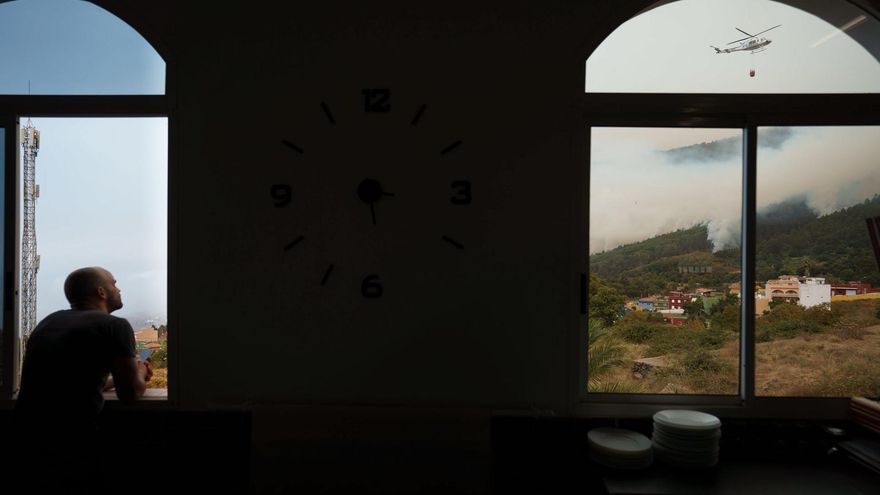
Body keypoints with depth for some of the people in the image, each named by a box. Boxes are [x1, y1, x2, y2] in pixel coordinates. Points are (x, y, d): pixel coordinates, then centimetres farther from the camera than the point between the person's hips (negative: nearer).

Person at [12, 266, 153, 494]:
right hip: (71, 443, -6)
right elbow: (131, 394, -8)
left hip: (26, 438, 7)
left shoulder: (49, 321, 15)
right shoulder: (115, 326, -8)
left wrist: (118, 377, 31)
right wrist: (139, 374, 13)